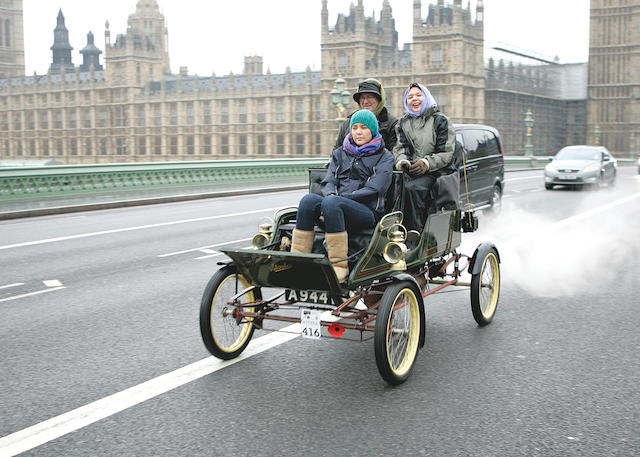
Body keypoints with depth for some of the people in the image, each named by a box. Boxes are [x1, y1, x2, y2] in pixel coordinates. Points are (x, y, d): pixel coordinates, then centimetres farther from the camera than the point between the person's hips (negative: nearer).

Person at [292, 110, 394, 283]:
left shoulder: (384, 156, 11)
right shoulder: (340, 153, 25)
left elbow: (374, 190, -3)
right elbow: (328, 181, 15)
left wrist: (339, 197, -9)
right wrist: (331, 194, -10)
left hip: (367, 211, -4)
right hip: (337, 208, 4)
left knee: (331, 203, -36)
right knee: (309, 200, -29)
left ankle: (340, 266, -36)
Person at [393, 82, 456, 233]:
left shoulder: (440, 121, 9)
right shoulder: (403, 123, 23)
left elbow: (446, 152, 0)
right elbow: (399, 147, 12)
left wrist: (427, 163, -16)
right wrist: (401, 160, -12)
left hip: (434, 171, -4)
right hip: (410, 171, 4)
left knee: (412, 188, -35)